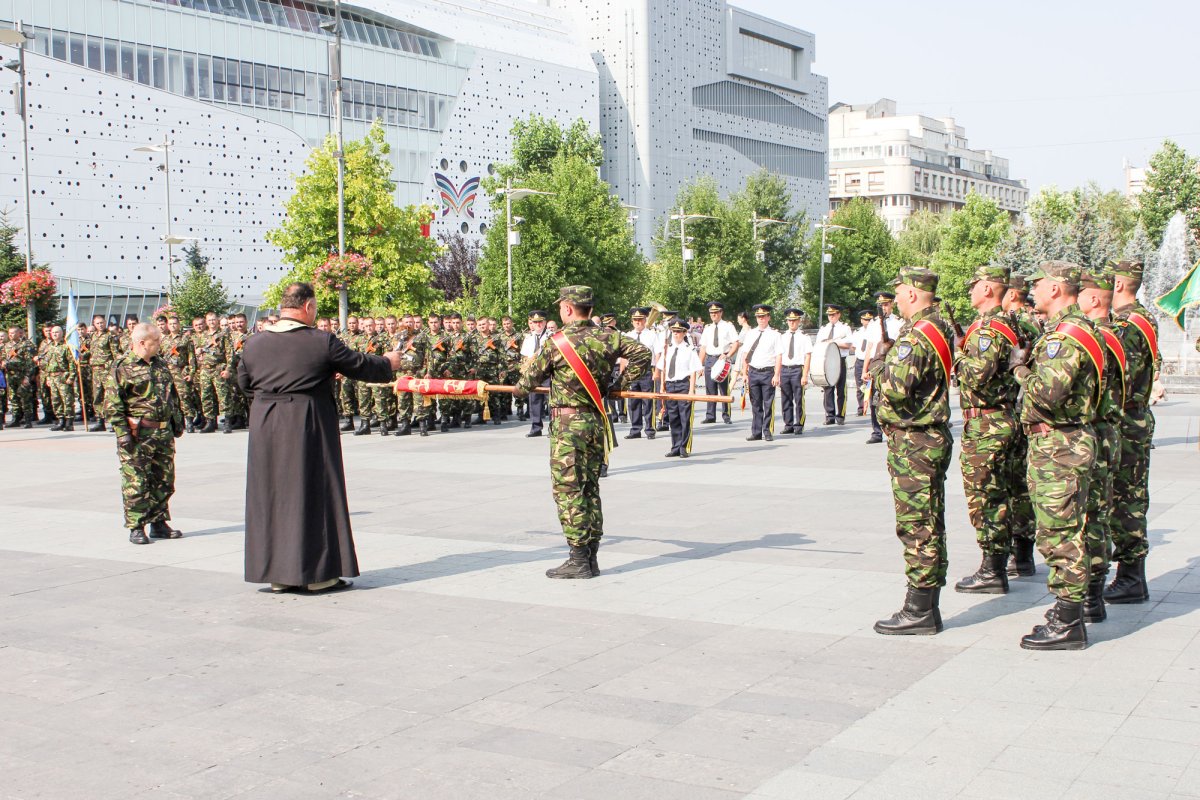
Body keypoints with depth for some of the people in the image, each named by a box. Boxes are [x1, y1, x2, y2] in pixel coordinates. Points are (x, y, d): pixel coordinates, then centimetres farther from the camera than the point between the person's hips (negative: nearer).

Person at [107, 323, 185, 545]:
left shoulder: (160, 364, 14)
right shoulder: (121, 367, -8)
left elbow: (172, 395, 23)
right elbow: (113, 404, -10)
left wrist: (177, 421, 19)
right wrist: (122, 432, -15)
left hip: (164, 432, 7)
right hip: (137, 434, -7)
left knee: (164, 481, 11)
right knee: (136, 483, -3)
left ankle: (159, 523, 22)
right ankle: (136, 528, 4)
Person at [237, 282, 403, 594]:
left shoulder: (255, 343, 1)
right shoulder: (322, 342, -11)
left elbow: (244, 382, 14)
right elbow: (360, 366, -1)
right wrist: (388, 363, 19)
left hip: (265, 427, 4)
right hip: (308, 425, -4)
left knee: (271, 495, 11)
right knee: (313, 494, 4)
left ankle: (277, 573, 16)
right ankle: (317, 573, 9)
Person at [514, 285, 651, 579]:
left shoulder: (557, 343, -10)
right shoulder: (608, 337, 3)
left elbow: (529, 379, 1)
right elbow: (642, 353, 3)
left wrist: (519, 389, 24)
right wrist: (620, 383, 10)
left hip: (568, 423, -6)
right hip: (597, 420, 6)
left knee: (568, 490, -1)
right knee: (590, 489, 13)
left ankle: (579, 560, -1)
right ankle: (591, 558, 16)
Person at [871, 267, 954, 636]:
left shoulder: (916, 335, -18)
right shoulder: (941, 328, 13)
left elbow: (896, 389, -25)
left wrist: (879, 363, -7)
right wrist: (892, 357, 9)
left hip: (912, 442, -10)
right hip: (935, 437, 10)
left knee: (916, 527, -6)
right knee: (930, 525, 13)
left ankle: (919, 612, -1)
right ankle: (928, 607, 20)